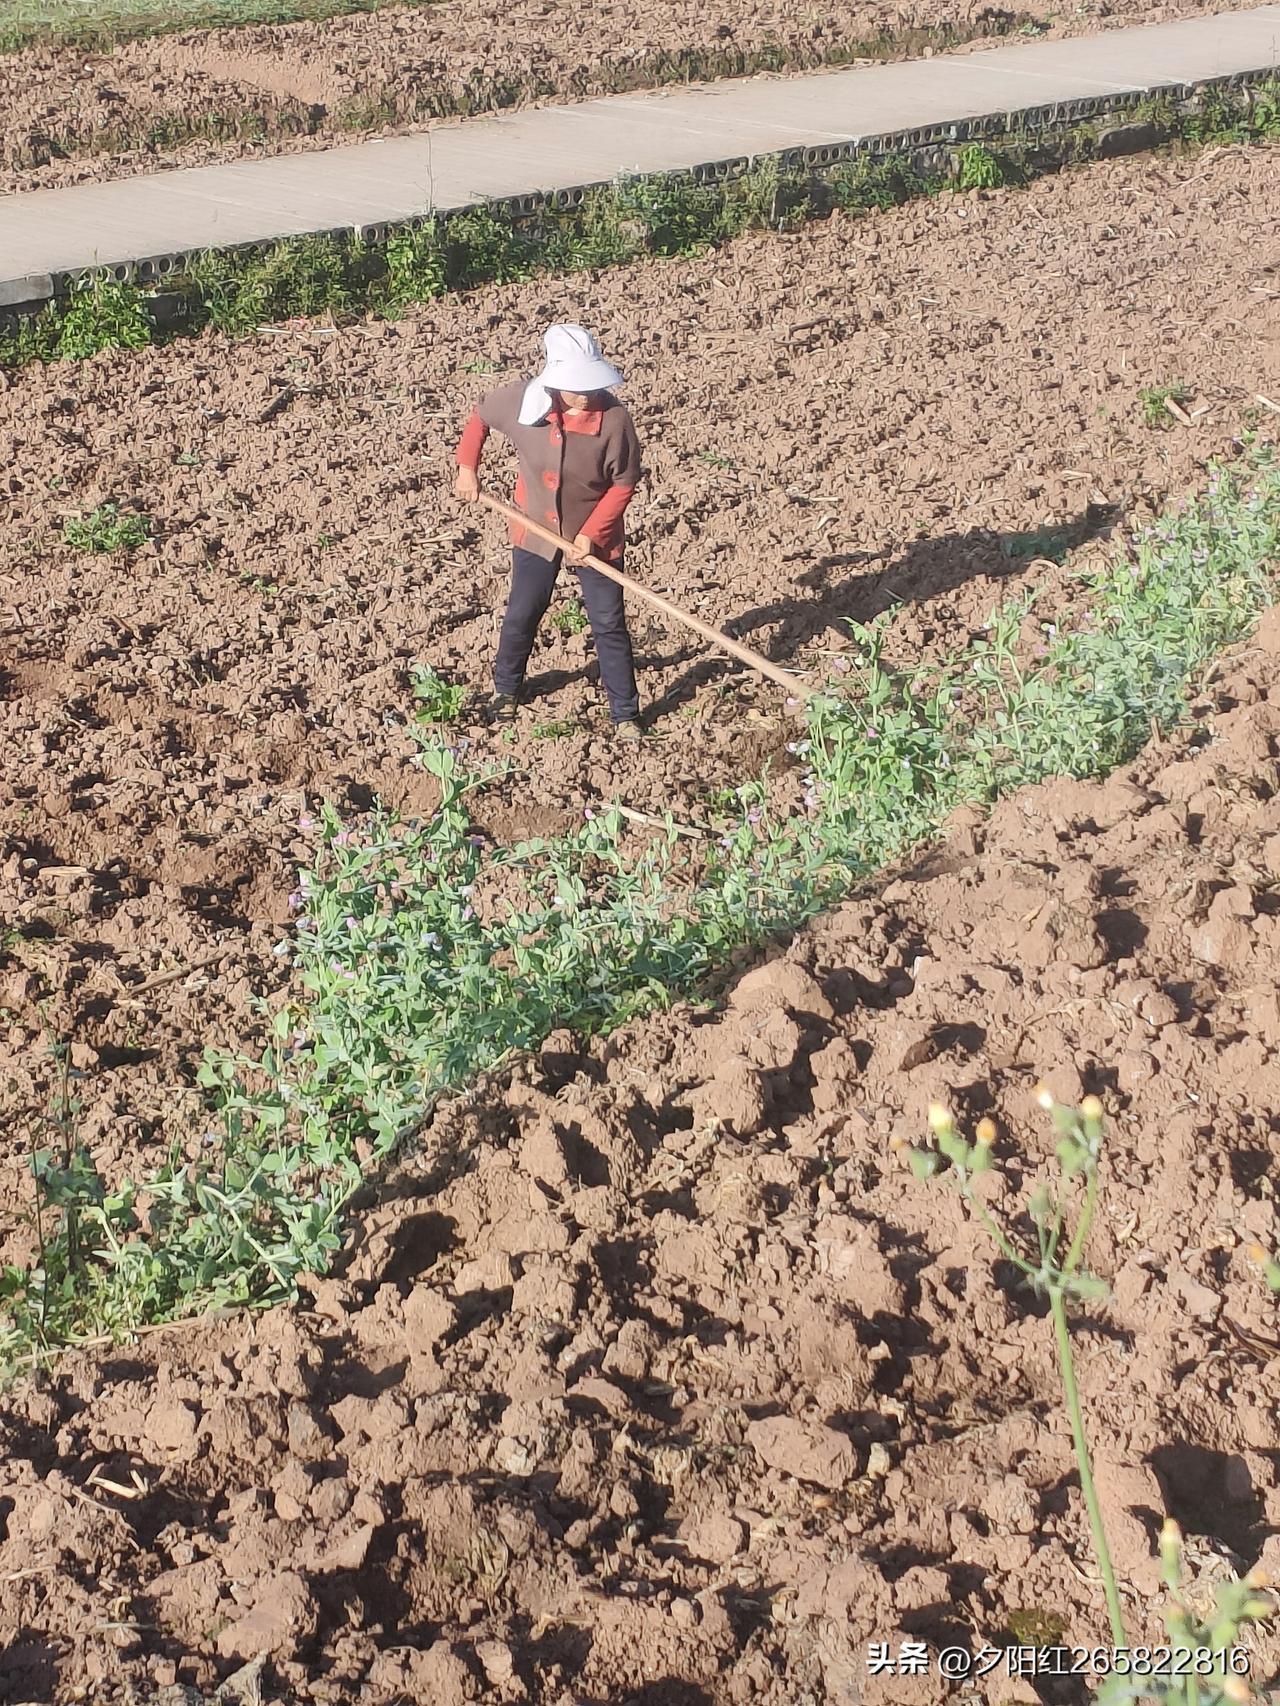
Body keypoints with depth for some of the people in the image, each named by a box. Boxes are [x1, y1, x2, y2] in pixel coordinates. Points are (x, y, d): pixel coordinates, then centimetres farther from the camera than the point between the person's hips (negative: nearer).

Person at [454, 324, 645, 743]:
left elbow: (624, 483, -16)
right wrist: (467, 468, -1)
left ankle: (625, 715, 15)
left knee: (609, 624, 2)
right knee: (521, 615, 15)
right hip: (536, 529, 2)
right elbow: (479, 418, 4)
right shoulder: (520, 400, -19)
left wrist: (591, 534, -19)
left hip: (595, 535, -2)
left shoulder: (614, 418, -26)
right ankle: (506, 691, 39)